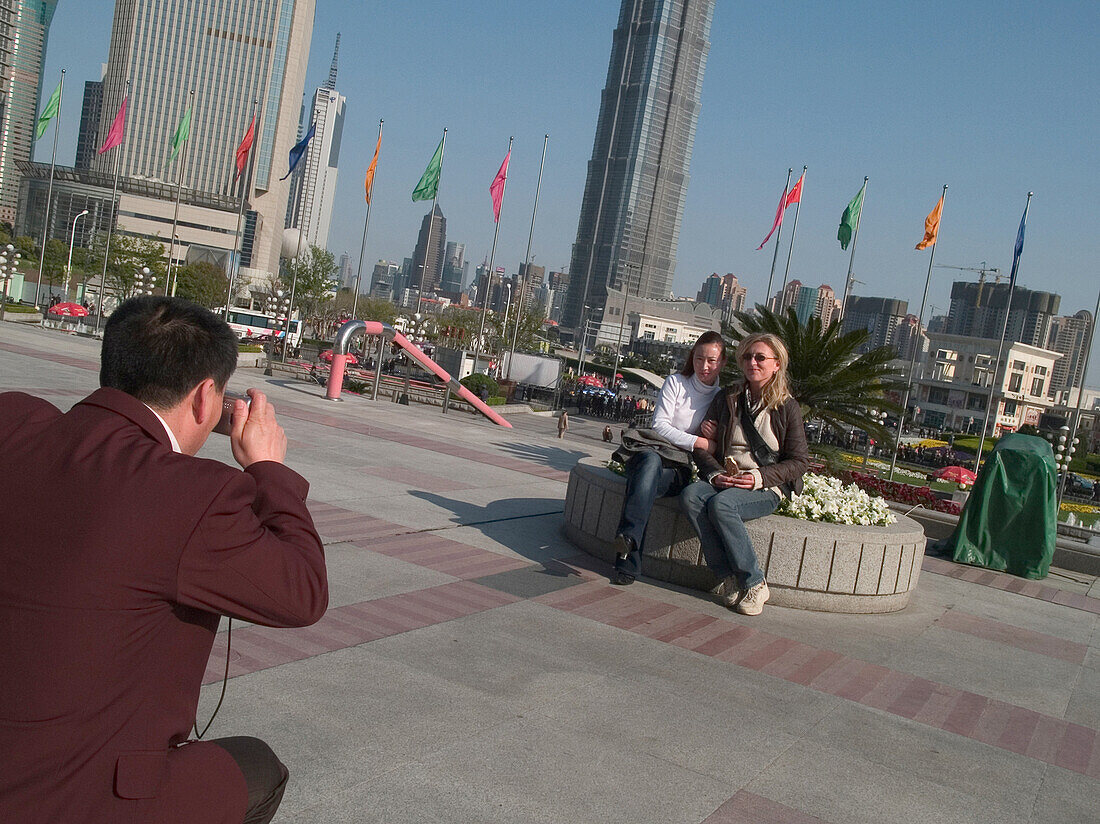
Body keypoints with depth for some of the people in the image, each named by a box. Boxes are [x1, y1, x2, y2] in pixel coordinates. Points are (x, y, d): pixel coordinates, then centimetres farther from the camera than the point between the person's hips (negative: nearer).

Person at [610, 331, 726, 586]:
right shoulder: (676, 383, 8)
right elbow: (659, 425, -3)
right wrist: (698, 442, -12)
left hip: (680, 469, 1)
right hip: (652, 451, -1)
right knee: (650, 460, -40)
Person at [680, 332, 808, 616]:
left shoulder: (788, 407, 3)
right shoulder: (726, 399, 12)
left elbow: (799, 461, 1)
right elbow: (701, 446, 8)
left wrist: (760, 478, -15)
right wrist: (715, 474, -13)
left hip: (766, 489, -4)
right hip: (724, 481, 4)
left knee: (721, 504, -34)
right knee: (691, 495, -29)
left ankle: (754, 583, -20)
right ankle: (730, 578, -24)